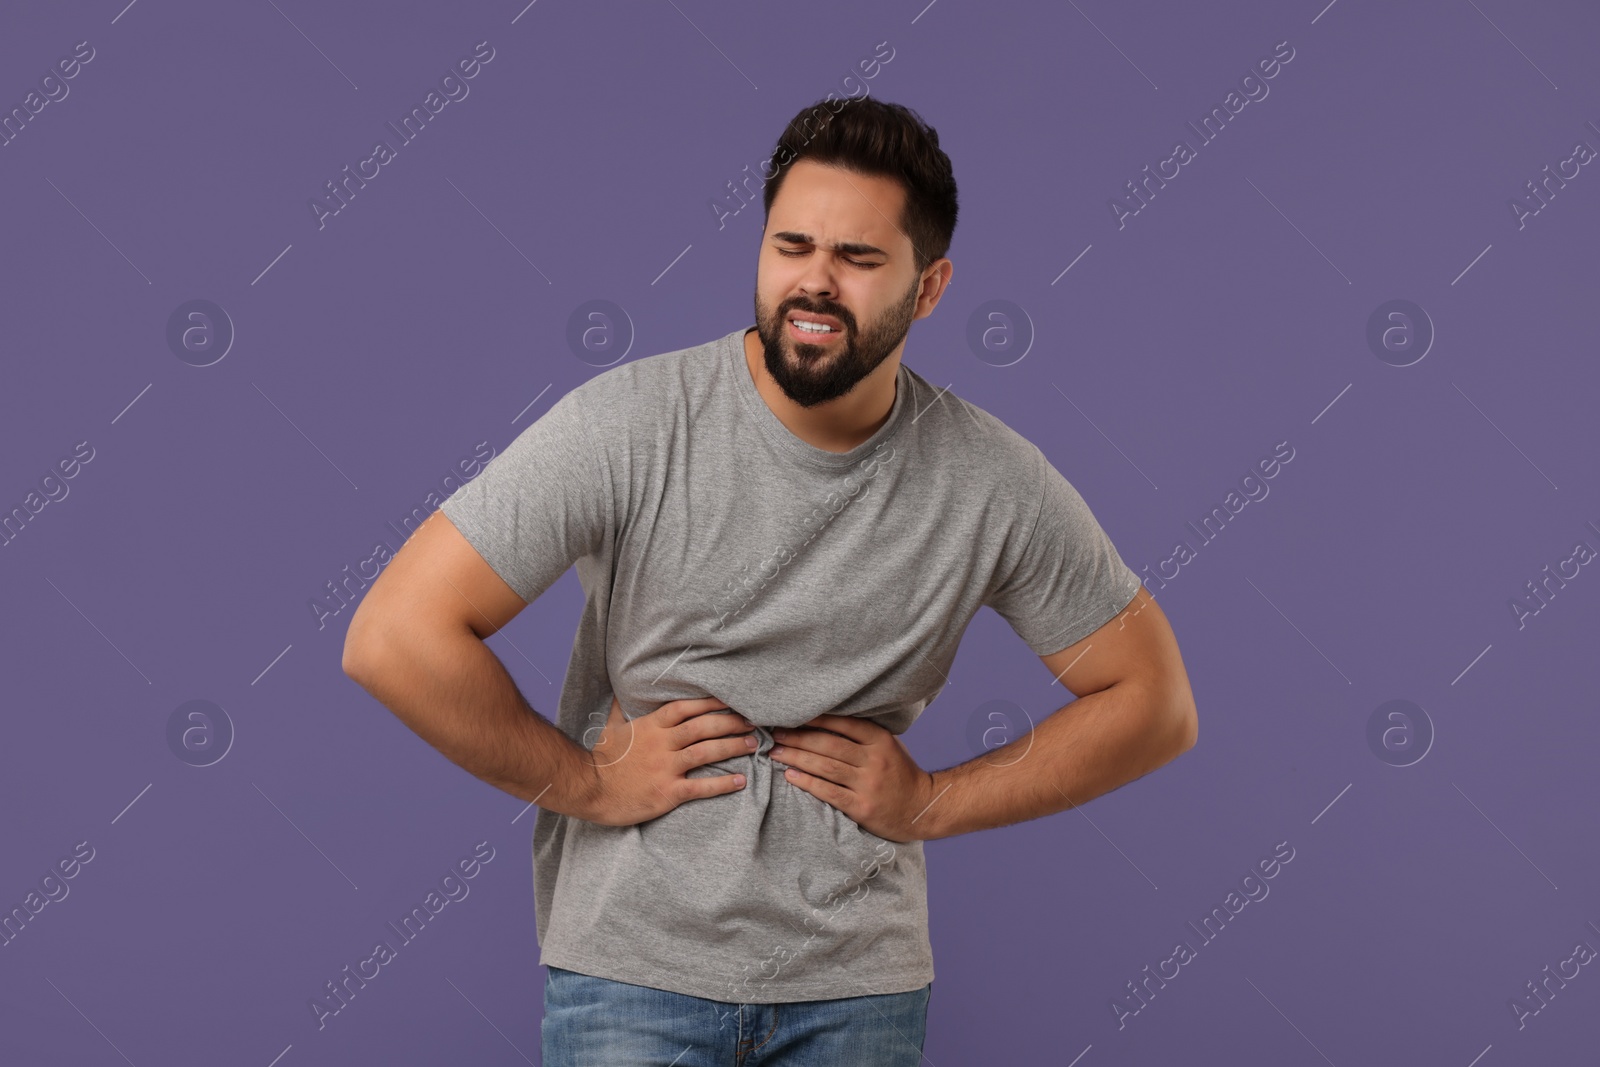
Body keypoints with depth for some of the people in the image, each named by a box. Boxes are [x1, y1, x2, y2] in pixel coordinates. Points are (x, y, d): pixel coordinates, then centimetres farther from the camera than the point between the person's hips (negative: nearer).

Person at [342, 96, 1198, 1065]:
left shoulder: (994, 483, -6)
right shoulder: (629, 425, -13)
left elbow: (1154, 704, 3)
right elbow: (396, 637, -16)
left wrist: (934, 803, -4)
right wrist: (589, 785, -11)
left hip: (859, 984, 2)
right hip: (633, 969, -2)